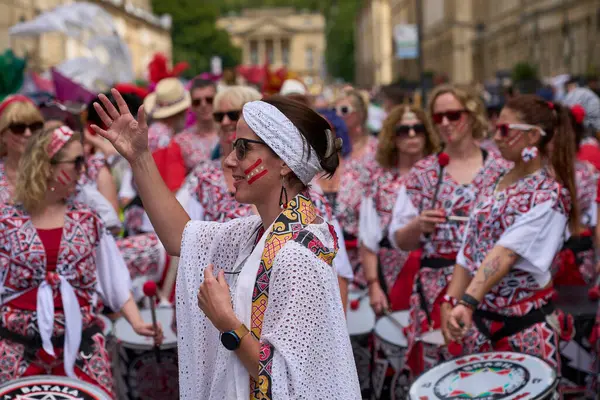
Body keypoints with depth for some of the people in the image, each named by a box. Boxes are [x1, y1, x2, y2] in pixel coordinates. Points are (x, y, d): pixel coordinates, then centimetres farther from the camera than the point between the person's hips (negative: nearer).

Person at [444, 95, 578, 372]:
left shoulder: (550, 193, -13)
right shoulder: (493, 183, 8)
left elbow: (506, 252, -26)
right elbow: (468, 250, 8)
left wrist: (468, 301, -35)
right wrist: (452, 302, 1)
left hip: (525, 323, -6)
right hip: (480, 317, 6)